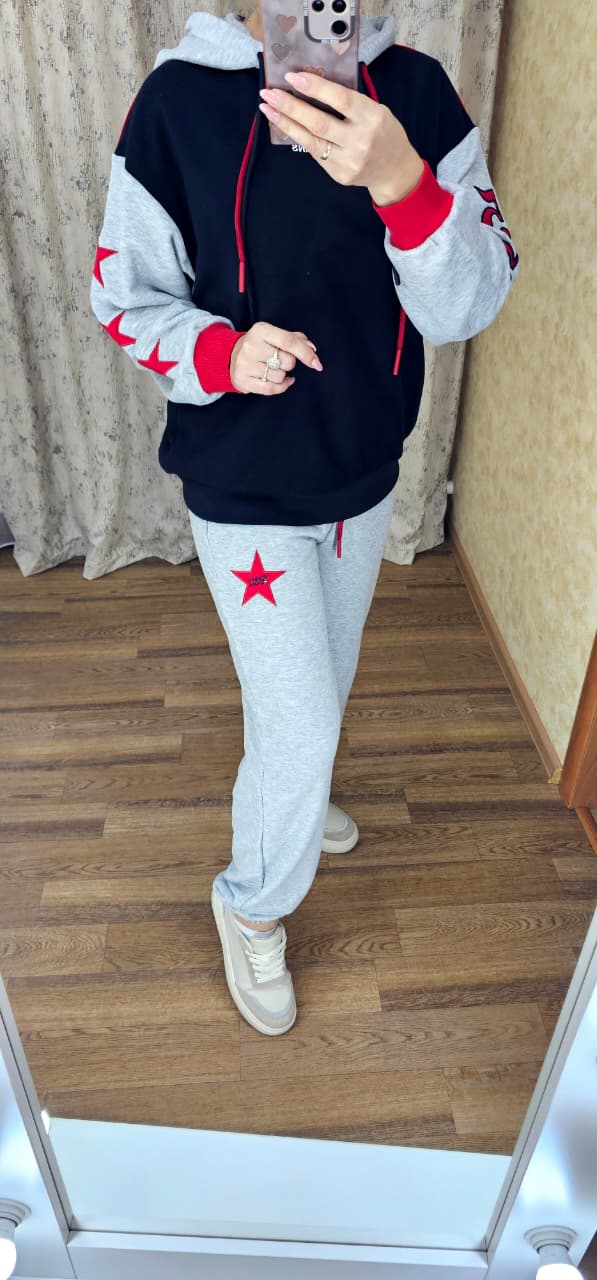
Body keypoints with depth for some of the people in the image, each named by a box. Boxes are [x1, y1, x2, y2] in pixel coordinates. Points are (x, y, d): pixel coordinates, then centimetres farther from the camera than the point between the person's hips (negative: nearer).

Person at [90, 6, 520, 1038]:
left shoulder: (417, 92, -6)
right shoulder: (178, 99, -13)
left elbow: (471, 303, -16)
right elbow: (125, 296, -6)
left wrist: (401, 181, -35)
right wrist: (221, 353, -26)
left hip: (365, 478, 4)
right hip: (242, 490, -4)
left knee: (323, 684, 24)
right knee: (302, 721, 1)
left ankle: (286, 799, 57)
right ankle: (253, 905, 30)